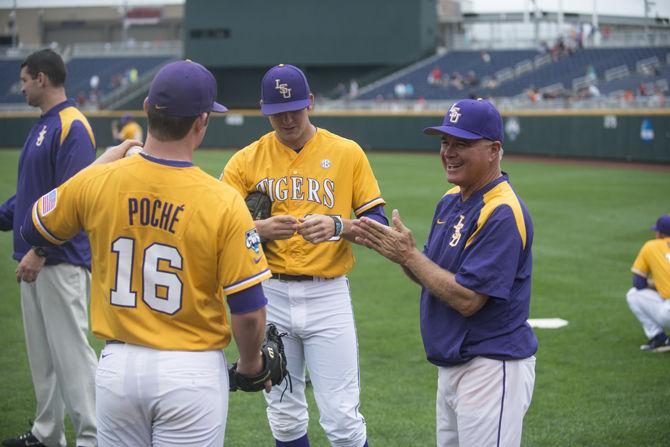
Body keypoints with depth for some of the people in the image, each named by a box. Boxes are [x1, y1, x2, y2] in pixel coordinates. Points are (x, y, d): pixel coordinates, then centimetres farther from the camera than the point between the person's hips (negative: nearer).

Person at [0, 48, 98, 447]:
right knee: (42, 353, 15)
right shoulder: (42, 126, 16)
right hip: (35, 259, 10)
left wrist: (40, 251, -24)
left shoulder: (72, 126, -14)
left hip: (62, 261, -10)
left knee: (70, 350, -8)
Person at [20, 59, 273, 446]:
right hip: (192, 371, -3)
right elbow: (249, 310, -12)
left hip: (117, 366, 3)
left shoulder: (96, 182, -6)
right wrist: (251, 363, 9)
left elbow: (33, 230, 15)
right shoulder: (223, 203, -15)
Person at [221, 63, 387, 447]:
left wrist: (337, 225, -21)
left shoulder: (347, 153, 1)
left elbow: (378, 221, -1)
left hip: (328, 296, -2)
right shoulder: (246, 160, 3)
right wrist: (261, 229, -22)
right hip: (269, 295, 2)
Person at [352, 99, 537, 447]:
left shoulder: (502, 213, -20)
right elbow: (431, 277, 15)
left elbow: (467, 299, -24)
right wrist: (398, 251, -4)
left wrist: (408, 255, -17)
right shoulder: (450, 200, 10)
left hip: (492, 369, -10)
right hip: (451, 365, 10)